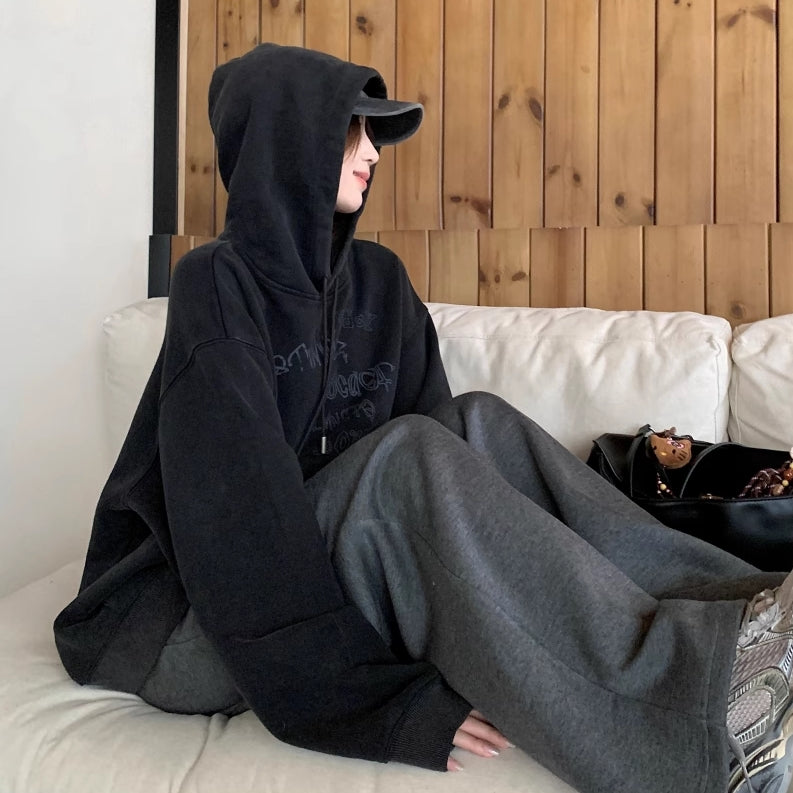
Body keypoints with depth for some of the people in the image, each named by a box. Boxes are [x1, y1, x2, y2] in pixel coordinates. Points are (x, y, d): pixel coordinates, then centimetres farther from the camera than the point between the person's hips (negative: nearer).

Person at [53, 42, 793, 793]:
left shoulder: (377, 280, 3)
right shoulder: (217, 285, -17)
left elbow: (446, 468, -3)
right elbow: (236, 516, -25)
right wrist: (387, 703, -29)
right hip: (181, 619, -5)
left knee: (476, 426, -17)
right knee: (403, 459, -30)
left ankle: (726, 615, -21)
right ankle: (690, 705, -29)